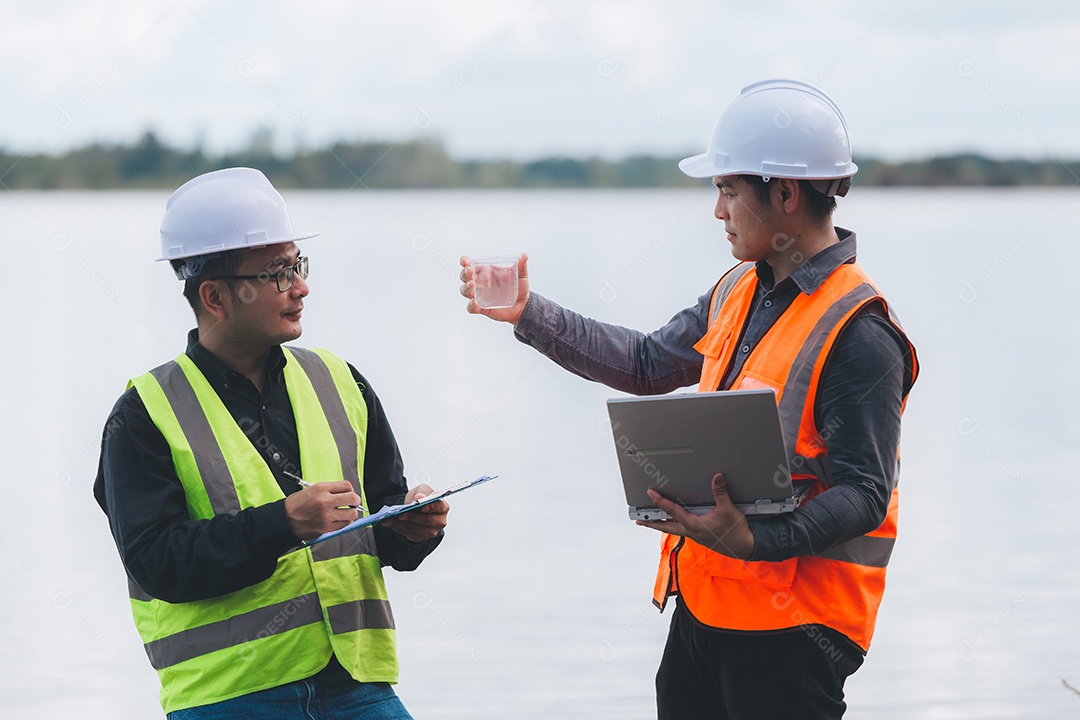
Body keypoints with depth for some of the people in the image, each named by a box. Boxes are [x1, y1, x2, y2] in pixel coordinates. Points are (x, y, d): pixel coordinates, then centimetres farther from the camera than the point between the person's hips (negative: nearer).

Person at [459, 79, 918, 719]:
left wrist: (756, 540, -33)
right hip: (702, 606, 9)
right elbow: (648, 364, 23)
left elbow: (864, 495, -21)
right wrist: (529, 314, 19)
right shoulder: (739, 292, 11)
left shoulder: (858, 335, -17)